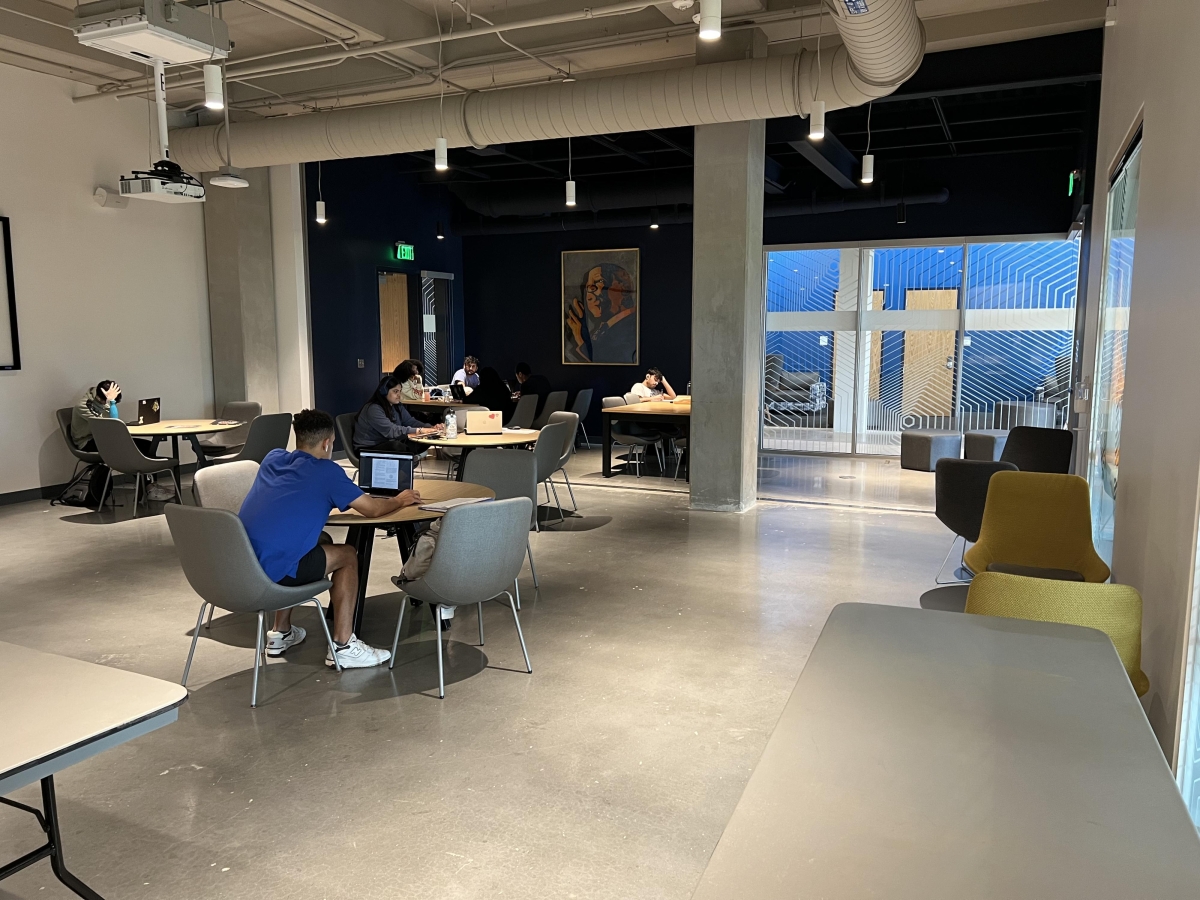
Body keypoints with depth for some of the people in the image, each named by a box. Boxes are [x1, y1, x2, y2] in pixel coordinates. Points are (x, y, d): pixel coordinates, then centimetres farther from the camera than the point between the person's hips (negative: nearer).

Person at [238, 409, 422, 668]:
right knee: (347, 555, 15)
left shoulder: (272, 458, 16)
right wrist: (400, 501, 25)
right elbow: (372, 509, 6)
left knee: (320, 540, 30)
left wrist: (330, 498, 41)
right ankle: (343, 647, 12)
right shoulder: (326, 471, -2)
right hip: (269, 573, -7)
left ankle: (280, 633, 35)